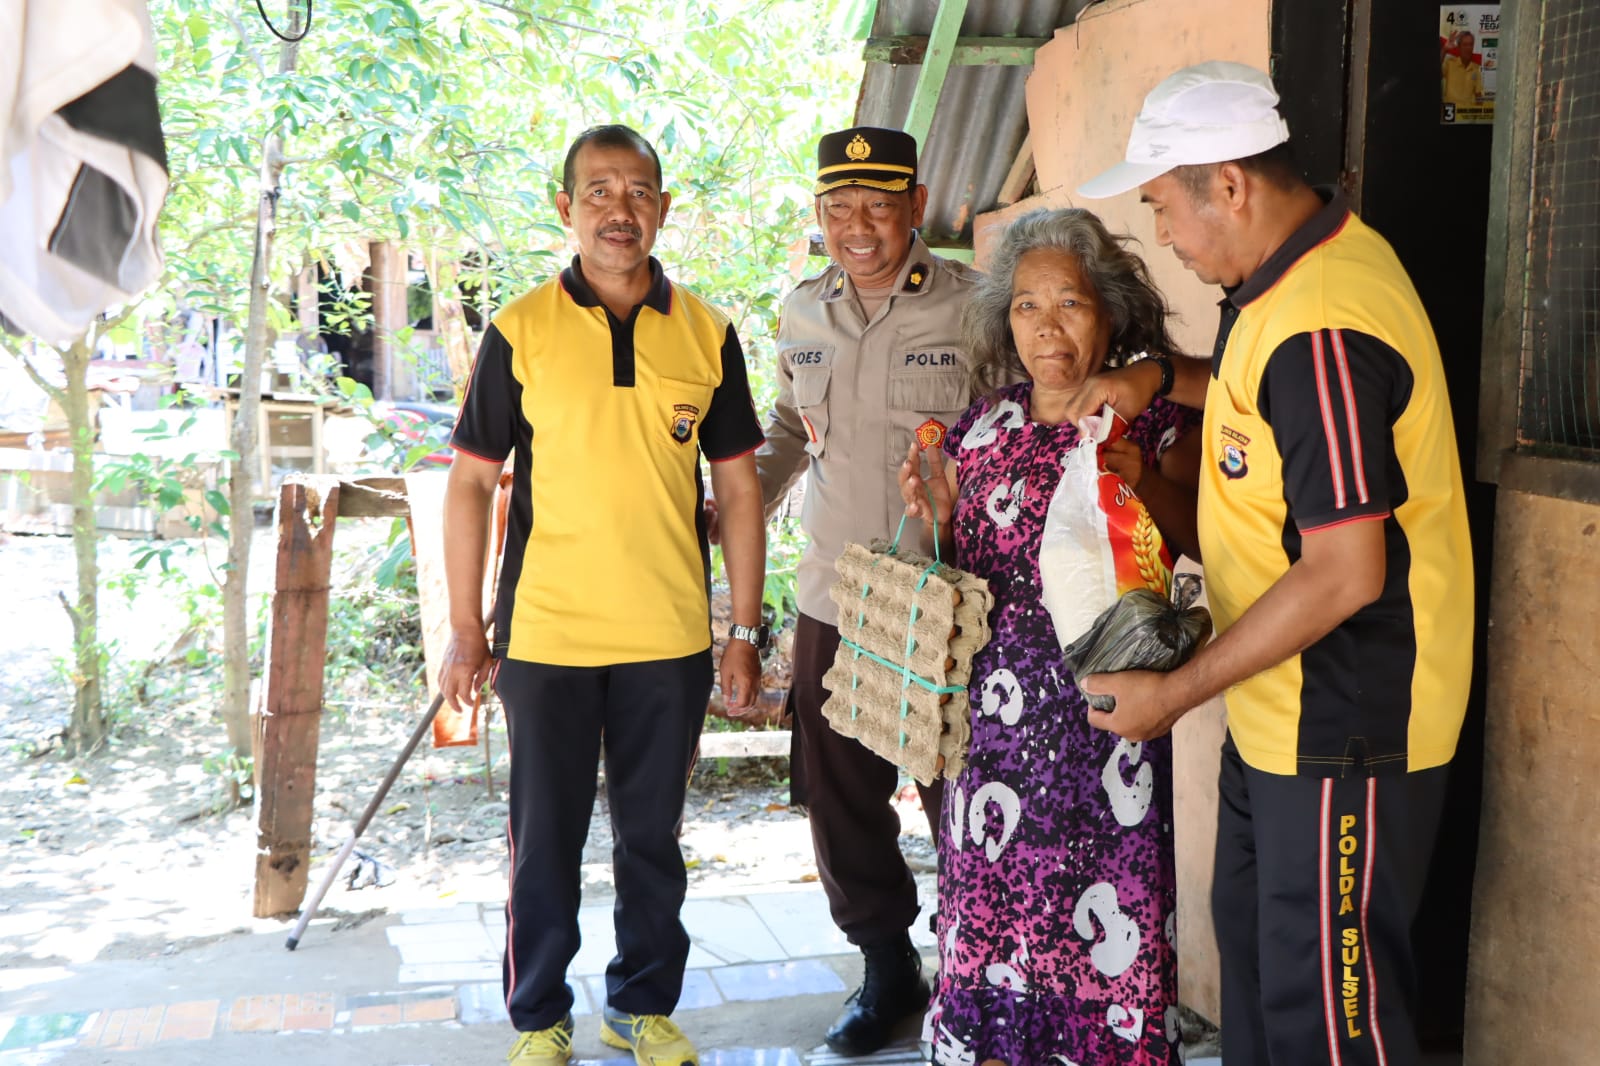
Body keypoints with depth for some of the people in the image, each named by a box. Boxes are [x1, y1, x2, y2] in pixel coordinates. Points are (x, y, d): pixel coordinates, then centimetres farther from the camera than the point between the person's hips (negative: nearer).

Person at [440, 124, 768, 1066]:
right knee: (546, 840, 10)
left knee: (654, 835, 14)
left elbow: (739, 488, 6)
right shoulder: (521, 330, -2)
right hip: (545, 636, -1)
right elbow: (472, 482, 1)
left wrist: (745, 632, 4)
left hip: (672, 639, 2)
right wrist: (467, 627, -2)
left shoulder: (707, 335, 3)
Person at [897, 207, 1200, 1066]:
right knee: (990, 898, 9)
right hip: (994, 705, 3)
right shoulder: (983, 425, 10)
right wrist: (934, 519, -4)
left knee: (1104, 915, 0)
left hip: (1104, 708, -3)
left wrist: (1146, 483, -22)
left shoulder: (1157, 421, 0)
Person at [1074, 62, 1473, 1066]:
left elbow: (1345, 575, -27)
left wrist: (1175, 692, -19)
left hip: (1342, 730, -10)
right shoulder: (1310, 263, 6)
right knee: (1252, 941, 23)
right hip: (1278, 712, 10)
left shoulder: (1320, 330, -26)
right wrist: (1166, 378, 7)